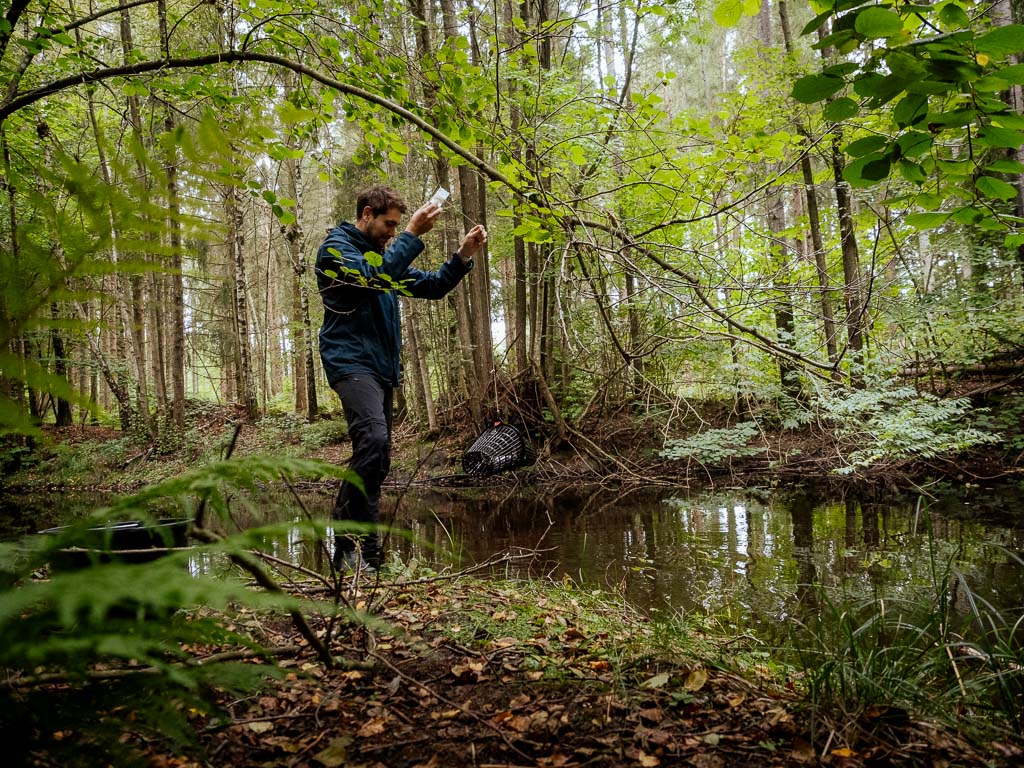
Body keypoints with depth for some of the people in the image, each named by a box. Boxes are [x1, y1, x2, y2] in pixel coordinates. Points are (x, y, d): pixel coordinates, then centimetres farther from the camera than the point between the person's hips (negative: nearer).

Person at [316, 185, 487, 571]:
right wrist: (412, 234, -18)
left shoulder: (385, 253, 23)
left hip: (383, 368, 9)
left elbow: (432, 286, 20)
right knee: (373, 441, -28)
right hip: (352, 362, -9)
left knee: (377, 461, 7)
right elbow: (375, 278, -20)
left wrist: (464, 255, 6)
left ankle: (361, 552, 13)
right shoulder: (335, 248, -1)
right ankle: (350, 544, -22)